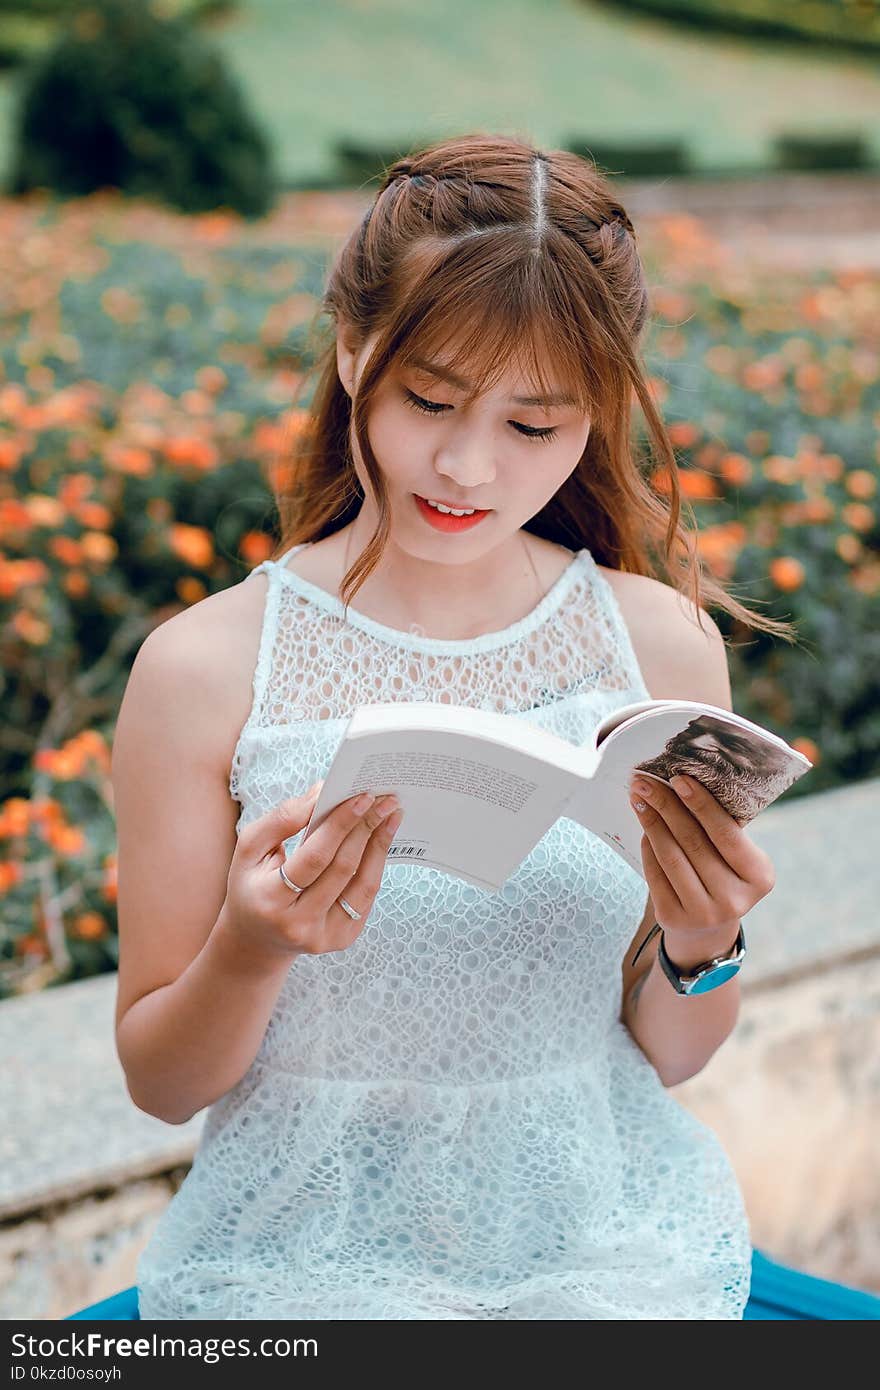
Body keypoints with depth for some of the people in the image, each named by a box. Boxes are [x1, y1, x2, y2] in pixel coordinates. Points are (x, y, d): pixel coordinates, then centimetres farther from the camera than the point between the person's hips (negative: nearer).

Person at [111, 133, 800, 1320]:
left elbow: (665, 1059, 7)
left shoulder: (663, 646, -1)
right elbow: (160, 1081, 0)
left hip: (599, 1232, 3)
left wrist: (703, 949, -13)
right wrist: (247, 953, -20)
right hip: (309, 1246, -2)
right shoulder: (205, 668, -8)